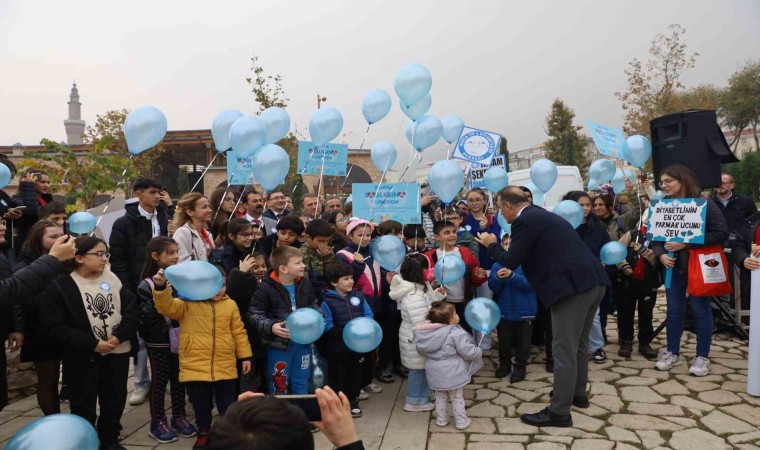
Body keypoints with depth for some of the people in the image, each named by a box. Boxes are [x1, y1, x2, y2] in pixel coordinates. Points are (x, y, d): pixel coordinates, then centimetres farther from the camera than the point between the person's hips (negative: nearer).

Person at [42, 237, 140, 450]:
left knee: (115, 400, 14)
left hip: (118, 352, 3)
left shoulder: (113, 278, 1)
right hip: (85, 357, -3)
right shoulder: (61, 285, -10)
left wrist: (119, 335, -15)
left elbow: (132, 310, 0)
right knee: (84, 404, 10)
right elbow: (56, 326, -13)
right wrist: (92, 344, -18)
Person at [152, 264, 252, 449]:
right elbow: (167, 306, -21)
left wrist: (245, 356, 8)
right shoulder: (187, 303, -4)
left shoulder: (230, 305, 4)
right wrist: (161, 288, -38)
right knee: (201, 405, 13)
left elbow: (238, 332, 8)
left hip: (225, 367, 2)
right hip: (195, 367, -1)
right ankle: (204, 433, 34)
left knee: (228, 405, 11)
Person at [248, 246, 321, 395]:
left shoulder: (305, 284, 1)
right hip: (279, 344, -5)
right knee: (279, 385, 9)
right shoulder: (266, 288, -15)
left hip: (302, 342, 5)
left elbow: (314, 306, 15)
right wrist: (271, 326, -26)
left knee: (300, 383, 19)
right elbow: (254, 315, -11)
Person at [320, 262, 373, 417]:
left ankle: (352, 402, 33)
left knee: (355, 374, 17)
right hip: (337, 347, -4)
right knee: (338, 376, 6)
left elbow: (368, 315, 5)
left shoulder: (358, 296, 1)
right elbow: (327, 325, -16)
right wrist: (343, 334, -28)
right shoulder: (327, 301, -12)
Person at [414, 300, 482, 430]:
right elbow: (468, 352, -18)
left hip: (435, 373, 5)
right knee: (457, 397, 13)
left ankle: (441, 420, 32)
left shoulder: (430, 332, -5)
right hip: (452, 374, -5)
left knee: (440, 397, 22)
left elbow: (421, 349, 5)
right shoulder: (457, 333, -22)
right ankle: (461, 422, 24)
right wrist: (479, 352, 1)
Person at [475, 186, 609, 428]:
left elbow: (511, 261, -6)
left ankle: (559, 412, 6)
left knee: (564, 350, -2)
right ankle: (578, 393, 38)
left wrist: (492, 245, 9)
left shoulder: (525, 221, -8)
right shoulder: (543, 215, 22)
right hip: (593, 281, 10)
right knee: (578, 343, 23)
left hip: (572, 286, -10)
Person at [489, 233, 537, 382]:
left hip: (524, 311, -3)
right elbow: (493, 287, -3)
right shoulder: (497, 265, 0)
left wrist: (512, 276, -32)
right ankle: (504, 364, 33)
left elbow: (529, 283, -20)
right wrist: (498, 278, -24)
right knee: (504, 341, 15)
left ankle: (520, 366, 25)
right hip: (504, 311, 3)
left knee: (523, 342, 10)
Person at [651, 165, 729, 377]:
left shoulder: (704, 204, -10)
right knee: (674, 309, 10)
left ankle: (702, 357, 15)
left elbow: (721, 233, -16)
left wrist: (687, 244, -22)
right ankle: (673, 353, 21)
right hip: (673, 264, 4)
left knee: (700, 309, 4)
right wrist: (661, 254, -13)